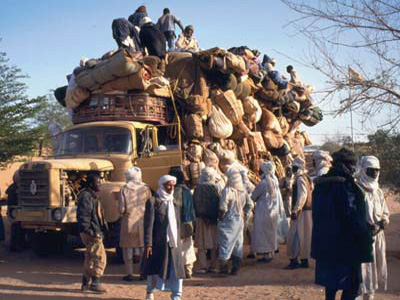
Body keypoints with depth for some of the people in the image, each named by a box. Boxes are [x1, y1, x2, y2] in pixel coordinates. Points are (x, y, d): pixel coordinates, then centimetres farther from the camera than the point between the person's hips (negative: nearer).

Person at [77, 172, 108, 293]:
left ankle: (85, 284, 20)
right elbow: (83, 215, -23)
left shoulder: (92, 196, 17)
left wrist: (99, 231, 23)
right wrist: (89, 231, -24)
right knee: (100, 257, -9)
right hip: (92, 233, -11)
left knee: (90, 258, 14)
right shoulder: (86, 196, -16)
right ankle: (95, 283, -6)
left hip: (95, 232, 11)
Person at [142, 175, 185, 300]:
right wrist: (148, 243, -14)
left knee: (177, 269, 0)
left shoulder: (175, 203, 13)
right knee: (155, 268, 8)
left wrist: (178, 240, 12)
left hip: (174, 242, 5)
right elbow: (148, 224, -9)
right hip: (159, 242, -4)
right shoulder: (153, 201, -5)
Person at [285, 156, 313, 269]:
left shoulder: (300, 178, -14)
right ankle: (304, 260, 15)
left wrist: (295, 210, -24)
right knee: (304, 236, 11)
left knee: (296, 236, -7)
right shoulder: (306, 178, 14)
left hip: (301, 212, -9)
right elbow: (311, 194, 17)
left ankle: (294, 260, -6)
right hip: (307, 210, 9)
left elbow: (302, 196, -23)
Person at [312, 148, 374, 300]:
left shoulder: (321, 184, 9)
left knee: (331, 283, 18)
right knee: (351, 284, 0)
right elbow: (352, 216, -20)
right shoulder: (345, 185, -17)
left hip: (324, 243, 8)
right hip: (346, 245, -8)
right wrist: (366, 232, -7)